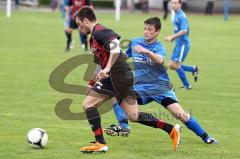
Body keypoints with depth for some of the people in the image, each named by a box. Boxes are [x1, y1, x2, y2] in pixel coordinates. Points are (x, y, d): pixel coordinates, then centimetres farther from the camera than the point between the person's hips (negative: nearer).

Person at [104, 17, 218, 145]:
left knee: (180, 114, -14)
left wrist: (146, 51, -50)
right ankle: (123, 127, -24)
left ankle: (205, 137, 0)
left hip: (160, 87, -4)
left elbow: (160, 60, -34)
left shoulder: (159, 47, -8)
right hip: (141, 87, 4)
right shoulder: (134, 42, 5)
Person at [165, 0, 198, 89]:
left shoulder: (181, 16, -17)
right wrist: (173, 37, 11)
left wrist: (172, 37, -23)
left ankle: (187, 85, 6)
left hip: (183, 44, -9)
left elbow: (184, 31, -26)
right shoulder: (176, 15, 13)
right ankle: (194, 69, 22)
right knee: (172, 66, 10)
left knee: (175, 65, -7)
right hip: (178, 44, 9)